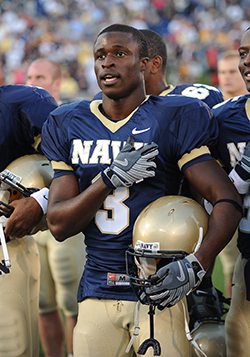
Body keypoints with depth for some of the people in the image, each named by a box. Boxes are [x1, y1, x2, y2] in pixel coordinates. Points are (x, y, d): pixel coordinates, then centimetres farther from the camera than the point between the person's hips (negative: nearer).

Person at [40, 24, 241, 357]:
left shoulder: (174, 120, -2)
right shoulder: (69, 126, 9)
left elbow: (228, 201, -6)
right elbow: (59, 225, 2)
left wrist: (195, 266, -20)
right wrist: (112, 178, -13)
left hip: (157, 292, -3)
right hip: (96, 295, 3)